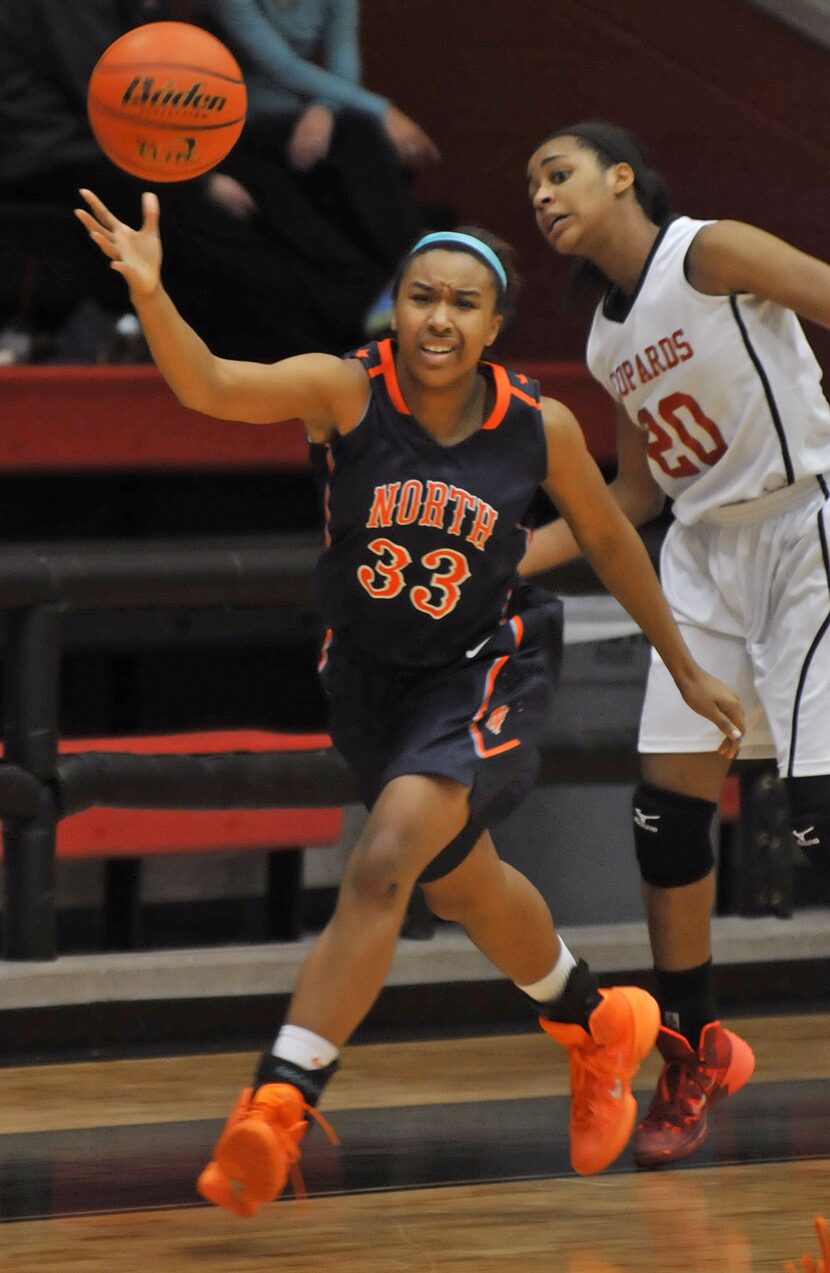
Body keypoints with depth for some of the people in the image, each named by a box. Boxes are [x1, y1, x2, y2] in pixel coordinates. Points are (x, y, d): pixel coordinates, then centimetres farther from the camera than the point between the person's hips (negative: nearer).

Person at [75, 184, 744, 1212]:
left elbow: (609, 541, 3)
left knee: (383, 865, -25)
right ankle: (595, 1027, 50)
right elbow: (208, 386, -37)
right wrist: (148, 293, -58)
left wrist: (683, 667, 12)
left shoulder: (539, 428, -16)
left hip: (482, 672, -3)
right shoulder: (346, 392, -20)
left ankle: (279, 1102, -26)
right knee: (461, 887, 22)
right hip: (369, 671, 3)